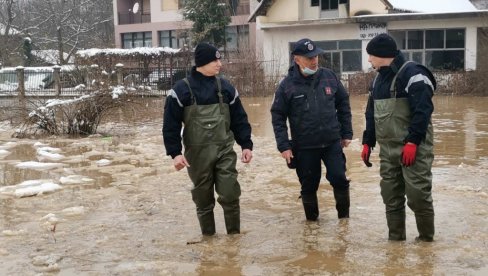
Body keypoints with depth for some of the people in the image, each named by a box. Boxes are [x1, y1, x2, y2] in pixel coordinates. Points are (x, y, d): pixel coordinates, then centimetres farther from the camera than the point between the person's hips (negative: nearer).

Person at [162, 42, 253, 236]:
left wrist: (246, 145, 4)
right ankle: (208, 237, 25)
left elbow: (239, 119, 9)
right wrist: (175, 153, -12)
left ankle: (234, 235, 15)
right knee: (203, 198, 8)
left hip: (225, 150, 2)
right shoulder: (182, 89, -6)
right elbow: (171, 124, -5)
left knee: (230, 194, -2)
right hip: (197, 153, -2)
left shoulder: (225, 87, 5)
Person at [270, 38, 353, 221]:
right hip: (304, 146, -1)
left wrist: (346, 133, 8)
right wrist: (283, 146, -9)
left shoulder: (329, 77, 0)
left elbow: (343, 104, 9)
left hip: (332, 142, 1)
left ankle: (344, 216, 20)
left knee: (339, 178, -3)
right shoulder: (287, 85, -7)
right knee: (309, 185, 9)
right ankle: (311, 220, 29)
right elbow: (278, 117, -4)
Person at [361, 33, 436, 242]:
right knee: (391, 196, 10)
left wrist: (412, 142, -23)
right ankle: (395, 238, 21)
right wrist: (367, 143, 16)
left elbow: (423, 110, -19)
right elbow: (371, 114, 20)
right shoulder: (378, 79, 15)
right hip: (388, 149, 8)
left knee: (418, 195, -5)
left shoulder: (412, 73, -12)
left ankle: (426, 239, 11)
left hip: (413, 148, -8)